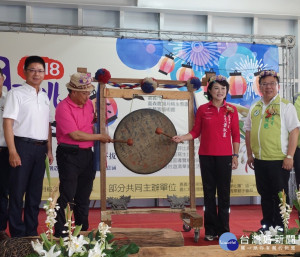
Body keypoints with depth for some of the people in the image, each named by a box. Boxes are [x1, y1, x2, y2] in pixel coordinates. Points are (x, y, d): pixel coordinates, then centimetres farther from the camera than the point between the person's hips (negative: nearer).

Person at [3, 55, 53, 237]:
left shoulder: (45, 97, 15)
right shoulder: (17, 93, -3)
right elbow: (8, 122, -9)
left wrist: (49, 150, 12)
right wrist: (12, 152, -15)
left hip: (40, 148, 6)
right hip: (23, 146, -6)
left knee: (35, 193, 11)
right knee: (18, 192, 0)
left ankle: (32, 232, 21)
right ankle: (17, 234, 10)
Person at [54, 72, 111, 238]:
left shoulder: (88, 104, 7)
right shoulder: (63, 107, -15)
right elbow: (75, 135, -19)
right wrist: (100, 137, -11)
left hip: (87, 154, 7)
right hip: (69, 155, -7)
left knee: (83, 196, 14)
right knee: (67, 196, -4)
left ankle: (83, 231, 26)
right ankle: (60, 234, 7)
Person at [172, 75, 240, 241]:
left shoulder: (231, 110, 3)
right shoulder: (202, 109, 4)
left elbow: (235, 135, 5)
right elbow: (196, 132, 6)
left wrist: (235, 155, 1)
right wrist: (182, 138, -10)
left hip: (225, 156, 0)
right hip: (206, 156, 1)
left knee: (224, 193, 3)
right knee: (209, 192, 7)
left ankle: (223, 230, 15)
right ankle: (210, 230, 16)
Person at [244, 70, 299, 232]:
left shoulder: (285, 106, -3)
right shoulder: (254, 108, 12)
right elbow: (248, 131, 16)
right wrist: (249, 154, 12)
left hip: (279, 160, -5)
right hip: (259, 160, 5)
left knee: (280, 195, 3)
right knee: (264, 194, 14)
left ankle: (280, 228, 15)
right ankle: (266, 225, 26)